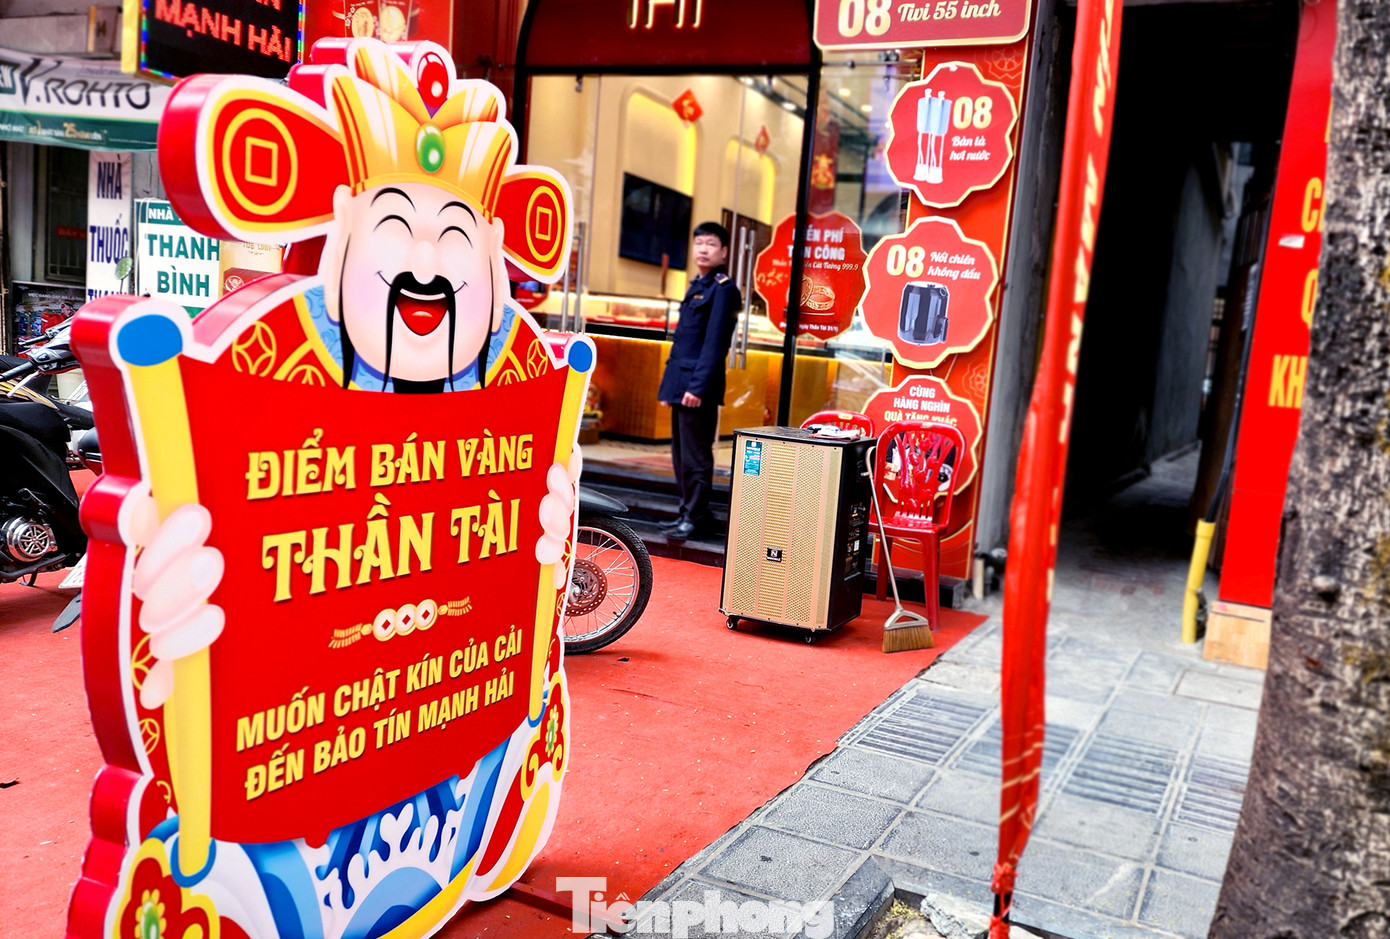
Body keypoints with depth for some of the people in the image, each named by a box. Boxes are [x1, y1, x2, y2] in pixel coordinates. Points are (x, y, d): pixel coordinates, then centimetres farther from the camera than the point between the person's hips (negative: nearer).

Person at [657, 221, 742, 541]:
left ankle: (695, 517, 3)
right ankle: (688, 511, 21)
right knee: (680, 453, 13)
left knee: (695, 455, -5)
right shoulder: (697, 286, 19)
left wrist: (698, 386, -21)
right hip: (681, 383, 9)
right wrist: (669, 383, 18)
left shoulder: (723, 288, -8)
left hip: (699, 387, -9)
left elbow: (715, 342, -16)